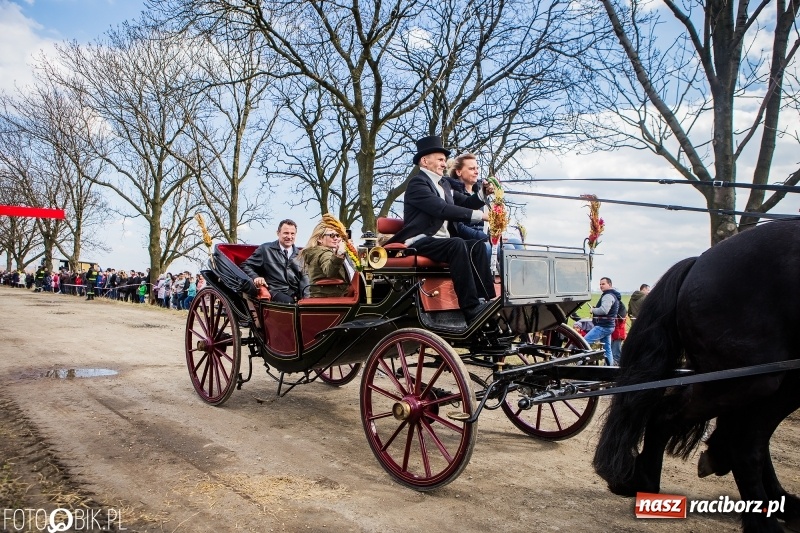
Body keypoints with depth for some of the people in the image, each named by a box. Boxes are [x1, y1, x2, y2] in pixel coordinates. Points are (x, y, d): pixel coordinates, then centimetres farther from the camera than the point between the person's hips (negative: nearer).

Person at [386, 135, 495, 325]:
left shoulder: (443, 184, 21)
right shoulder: (417, 183, -8)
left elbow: (465, 202, 18)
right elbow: (442, 209, -21)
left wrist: (483, 193, -2)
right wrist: (479, 215, -22)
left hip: (441, 241, 9)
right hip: (420, 242, -9)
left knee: (477, 245, -11)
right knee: (457, 245, -32)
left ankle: (488, 299, -21)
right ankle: (471, 308, -37)